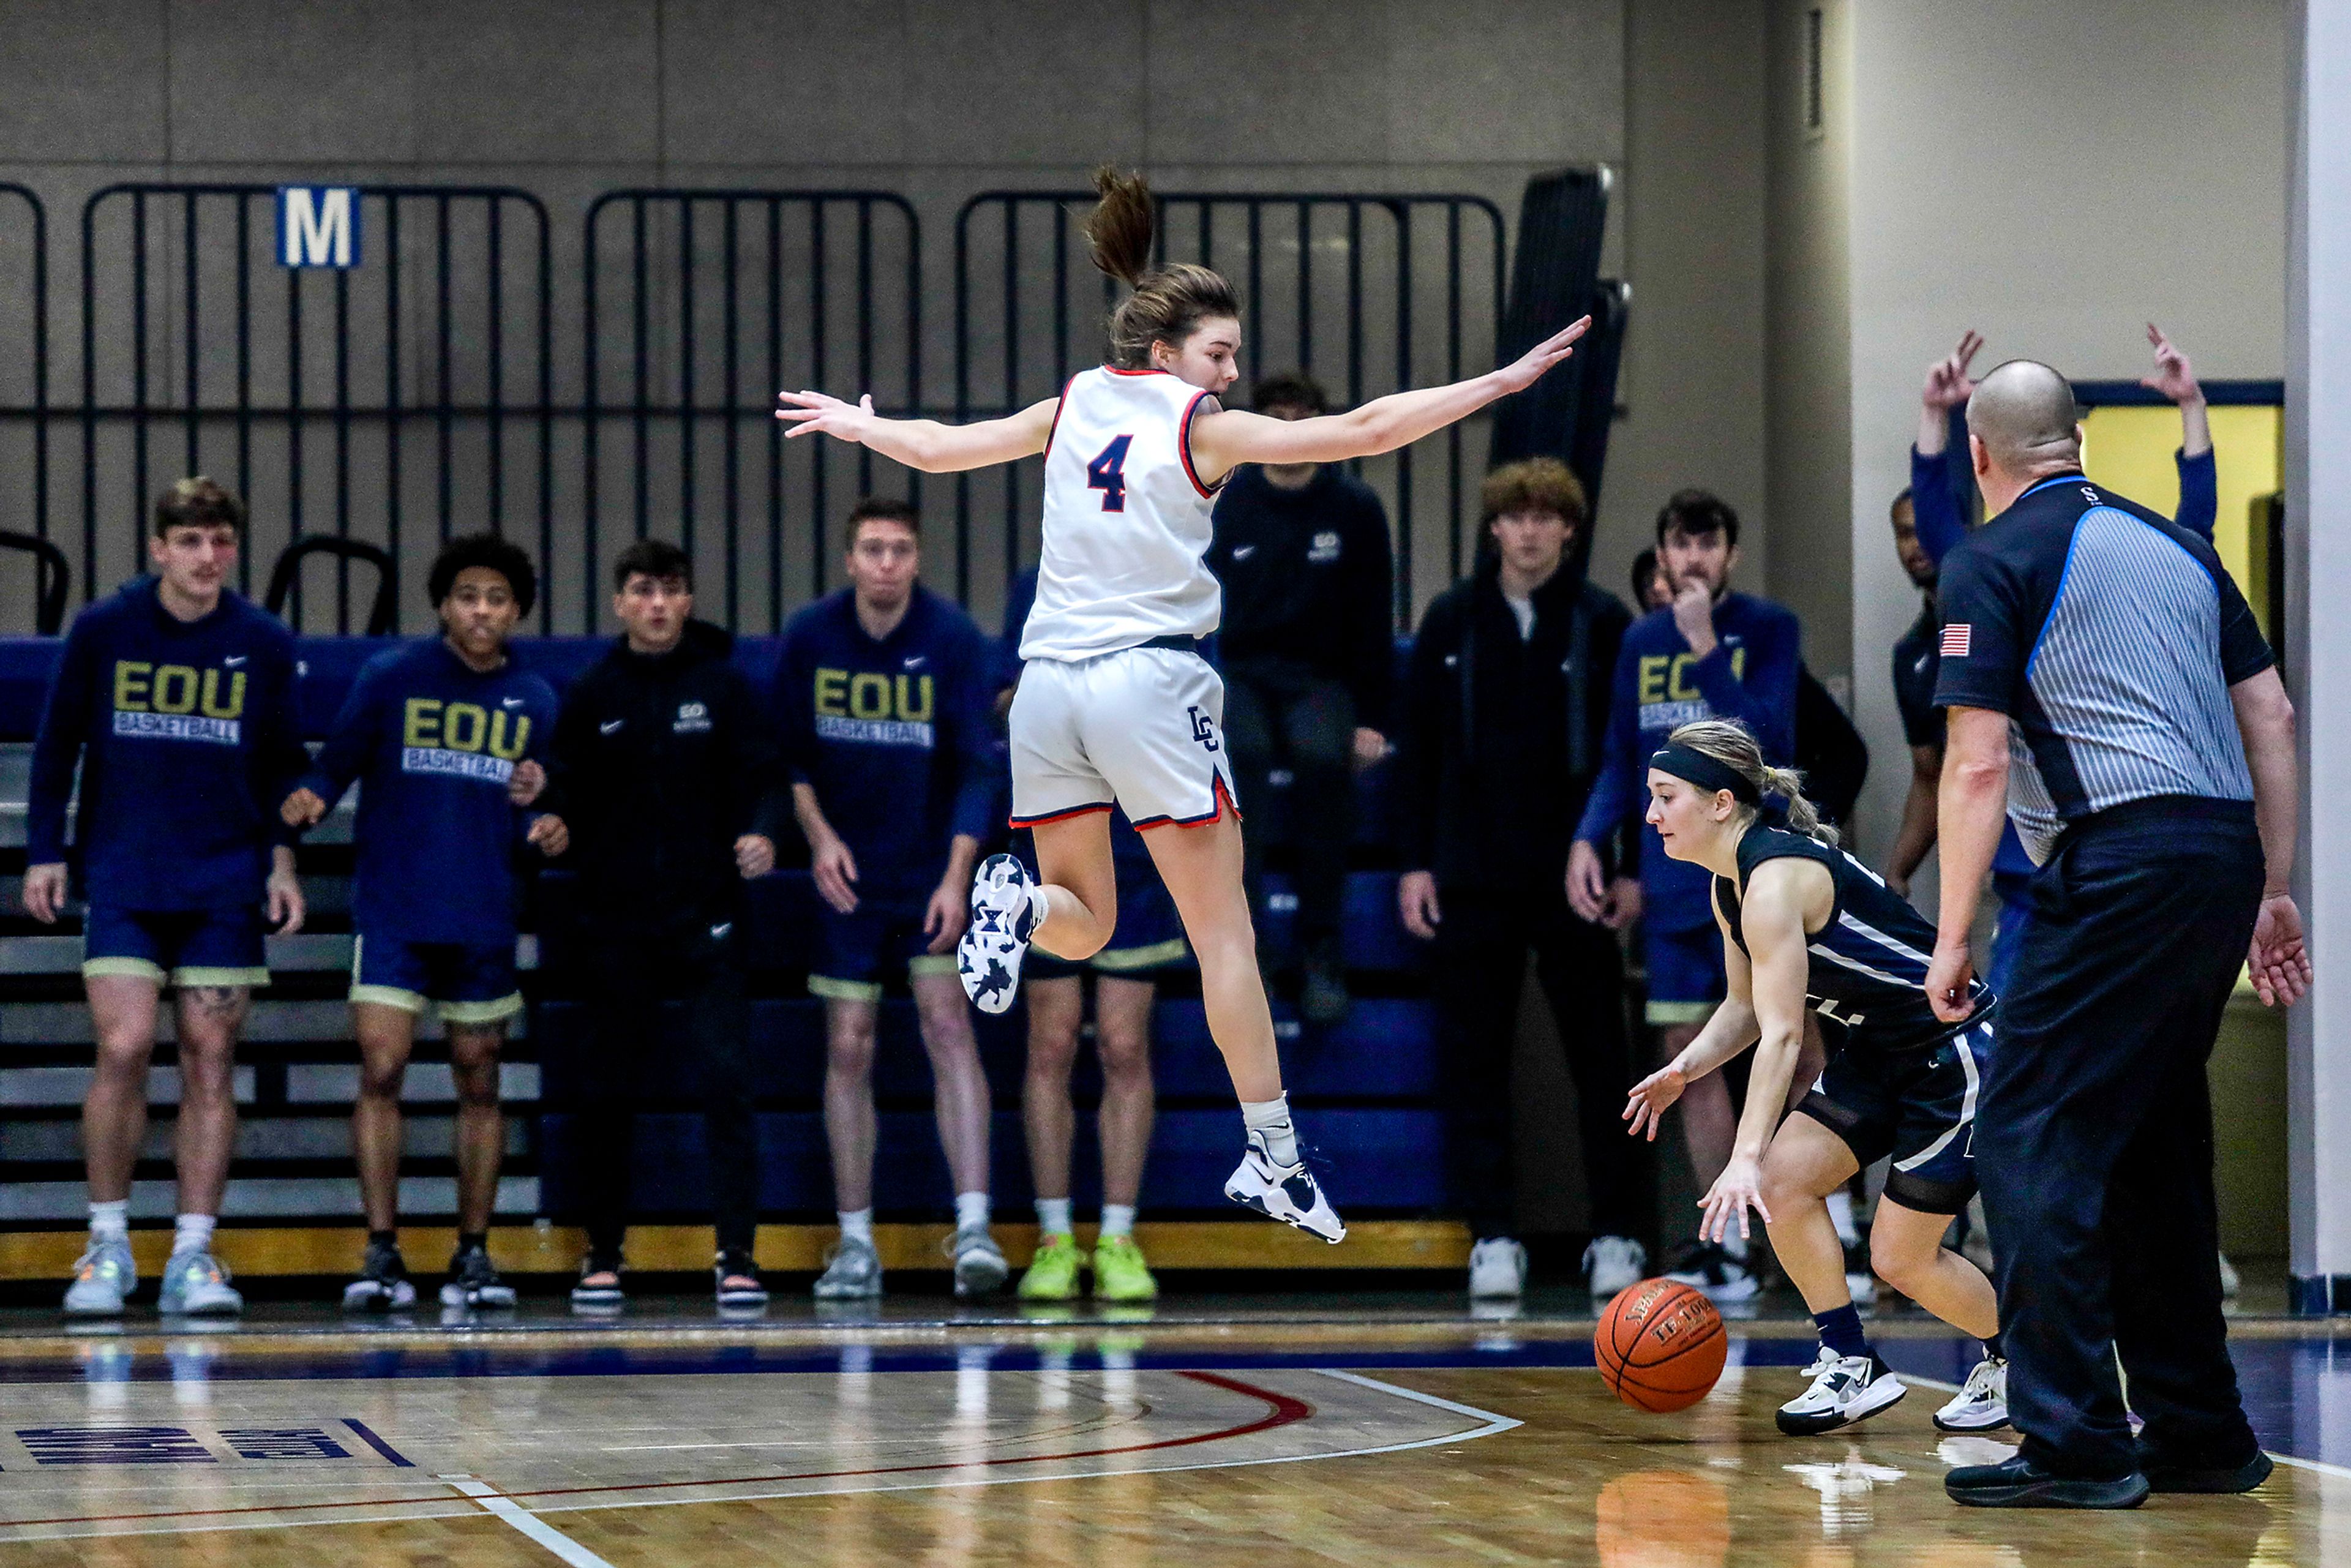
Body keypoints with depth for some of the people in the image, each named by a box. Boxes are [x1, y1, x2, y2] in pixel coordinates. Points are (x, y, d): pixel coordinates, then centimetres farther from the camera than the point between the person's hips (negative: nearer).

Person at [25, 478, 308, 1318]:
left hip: (226, 886, 2)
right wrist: (44, 852, 3)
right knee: (124, 1050, -10)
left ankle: (194, 1254, 6)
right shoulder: (102, 630, -1)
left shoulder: (265, 645, 3)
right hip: (121, 879, -1)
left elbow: (284, 765, 12)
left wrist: (282, 858, 2)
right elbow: (57, 744, 7)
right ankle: (107, 1245, 3)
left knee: (210, 1061, 1)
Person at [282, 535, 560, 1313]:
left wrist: (545, 822, -8)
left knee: (479, 1083, 7)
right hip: (393, 914, -3)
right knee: (381, 1072, -11)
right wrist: (308, 801, -23)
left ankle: (473, 1255, 15)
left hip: (486, 920, 3)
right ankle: (382, 1256, -7)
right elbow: (336, 764, -2)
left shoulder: (535, 701, 7)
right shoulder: (391, 677, -1)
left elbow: (543, 805, 14)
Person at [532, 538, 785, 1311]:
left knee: (725, 1082, -10)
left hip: (707, 915, -2)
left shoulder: (725, 685, 4)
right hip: (617, 921, 2)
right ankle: (603, 1257, 15)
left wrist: (762, 832, -18)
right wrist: (554, 824, -15)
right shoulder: (592, 695, 9)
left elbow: (766, 776, 1)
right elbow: (569, 798, 7)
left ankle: (737, 1255, -8)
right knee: (604, 1092, 4)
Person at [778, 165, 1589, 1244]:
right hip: (1152, 678, -5)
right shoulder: (1200, 428, -4)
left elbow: (937, 448, 23)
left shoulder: (1070, 409, 10)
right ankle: (1273, 1156, -3)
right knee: (1224, 933, 0)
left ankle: (1019, 902, -17)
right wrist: (1501, 382, -8)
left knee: (1084, 923, 18)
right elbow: (1364, 431, -11)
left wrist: (854, 423, 44)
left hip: (1048, 688, 5)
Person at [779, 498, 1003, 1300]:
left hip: (933, 874, -2)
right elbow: (789, 753, 6)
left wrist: (956, 877, -21)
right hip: (849, 873, 2)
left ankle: (973, 1227, -18)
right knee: (849, 1046, 2)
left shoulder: (954, 639, -11)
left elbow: (976, 767, -12)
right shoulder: (809, 636, -4)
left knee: (947, 1023, -14)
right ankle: (855, 1244, 10)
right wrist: (818, 834, -9)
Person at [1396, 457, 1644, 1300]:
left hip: (1574, 874, -2)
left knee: (1599, 1058, 3)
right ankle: (1493, 1235, 8)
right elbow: (1420, 746, 7)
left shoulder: (1603, 623, 0)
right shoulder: (1452, 620, 5)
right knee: (1475, 1062, 2)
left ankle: (1616, 1233, 10)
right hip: (1472, 875, 2)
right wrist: (1416, 861, 2)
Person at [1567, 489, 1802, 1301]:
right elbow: (1622, 761, 16)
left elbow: (1768, 739, -15)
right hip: (1672, 886, 5)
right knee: (1688, 1053, 5)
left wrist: (1706, 648, -17)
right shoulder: (1642, 641, 12)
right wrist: (1589, 840, 1)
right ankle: (1725, 1243, 12)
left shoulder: (1766, 628, -2)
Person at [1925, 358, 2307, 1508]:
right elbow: (2270, 714, 17)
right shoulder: (2172, 544, 18)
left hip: (2118, 861, -7)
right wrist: (2272, 888, 21)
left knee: (2032, 1138, -3)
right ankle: (2197, 1432, 20)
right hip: (2226, 850, 7)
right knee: (2155, 1141, 17)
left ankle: (2075, 1442, -8)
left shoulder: (1992, 562, -1)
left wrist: (1951, 937, -4)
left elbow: (1978, 765, -8)